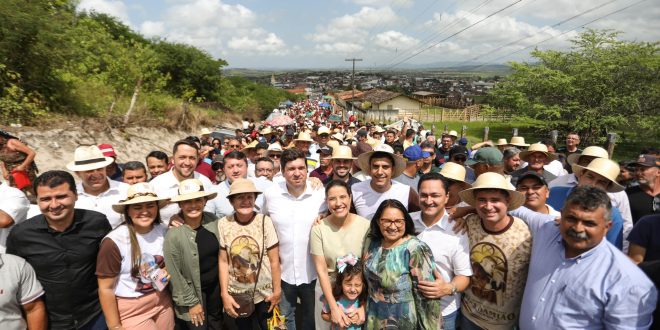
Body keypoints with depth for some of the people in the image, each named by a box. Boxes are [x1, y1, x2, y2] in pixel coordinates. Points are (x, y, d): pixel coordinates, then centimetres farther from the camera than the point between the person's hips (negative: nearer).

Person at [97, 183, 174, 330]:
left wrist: (167, 272, -9)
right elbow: (105, 289, -14)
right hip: (131, 310, -4)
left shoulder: (164, 231, -7)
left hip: (162, 301, 5)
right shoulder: (114, 242, -22)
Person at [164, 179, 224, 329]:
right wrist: (191, 302, -10)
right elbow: (175, 274, -15)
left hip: (216, 285, 4)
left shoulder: (213, 220, -11)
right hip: (192, 291, -4)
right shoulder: (173, 235, -23)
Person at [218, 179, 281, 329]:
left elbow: (274, 260, -9)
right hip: (236, 295, 1)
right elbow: (223, 261, -4)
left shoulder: (265, 221, -14)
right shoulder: (223, 224, -10)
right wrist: (224, 294, -4)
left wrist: (277, 290, -4)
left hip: (264, 294, -1)